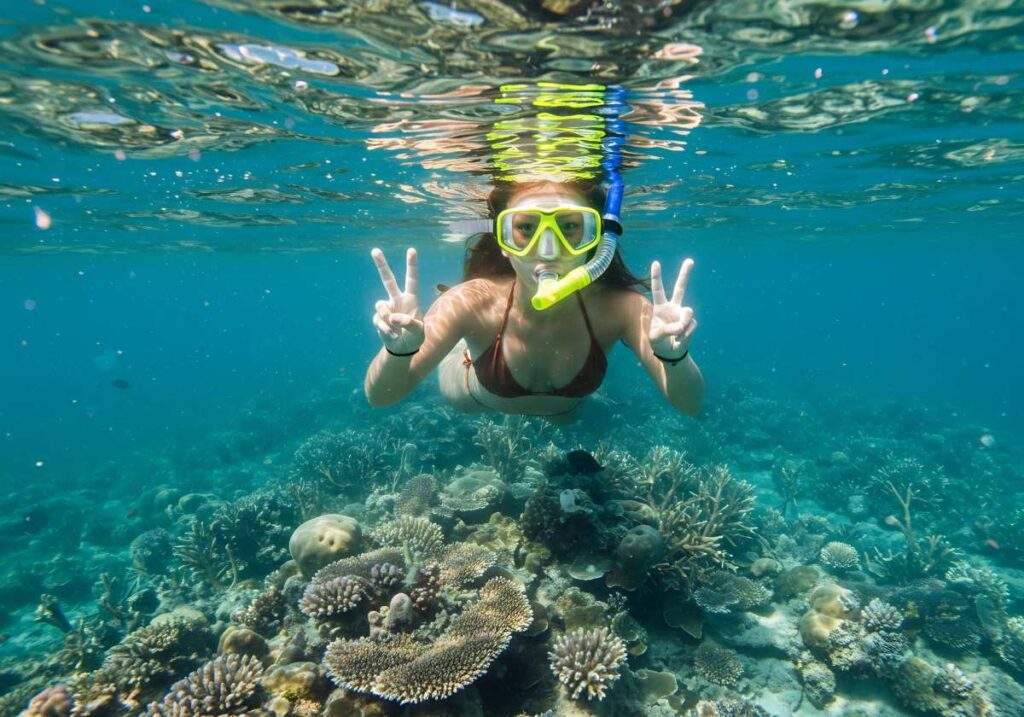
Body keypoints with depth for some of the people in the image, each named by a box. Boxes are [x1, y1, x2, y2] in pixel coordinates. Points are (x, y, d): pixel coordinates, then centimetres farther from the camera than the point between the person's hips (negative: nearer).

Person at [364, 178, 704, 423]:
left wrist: (673, 357, -61)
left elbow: (690, 404, -38)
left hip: (563, 407, 2)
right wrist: (399, 351, -63)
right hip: (480, 395, -1)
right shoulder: (473, 304, -43)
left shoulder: (617, 307, -41)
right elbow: (380, 397, -39)